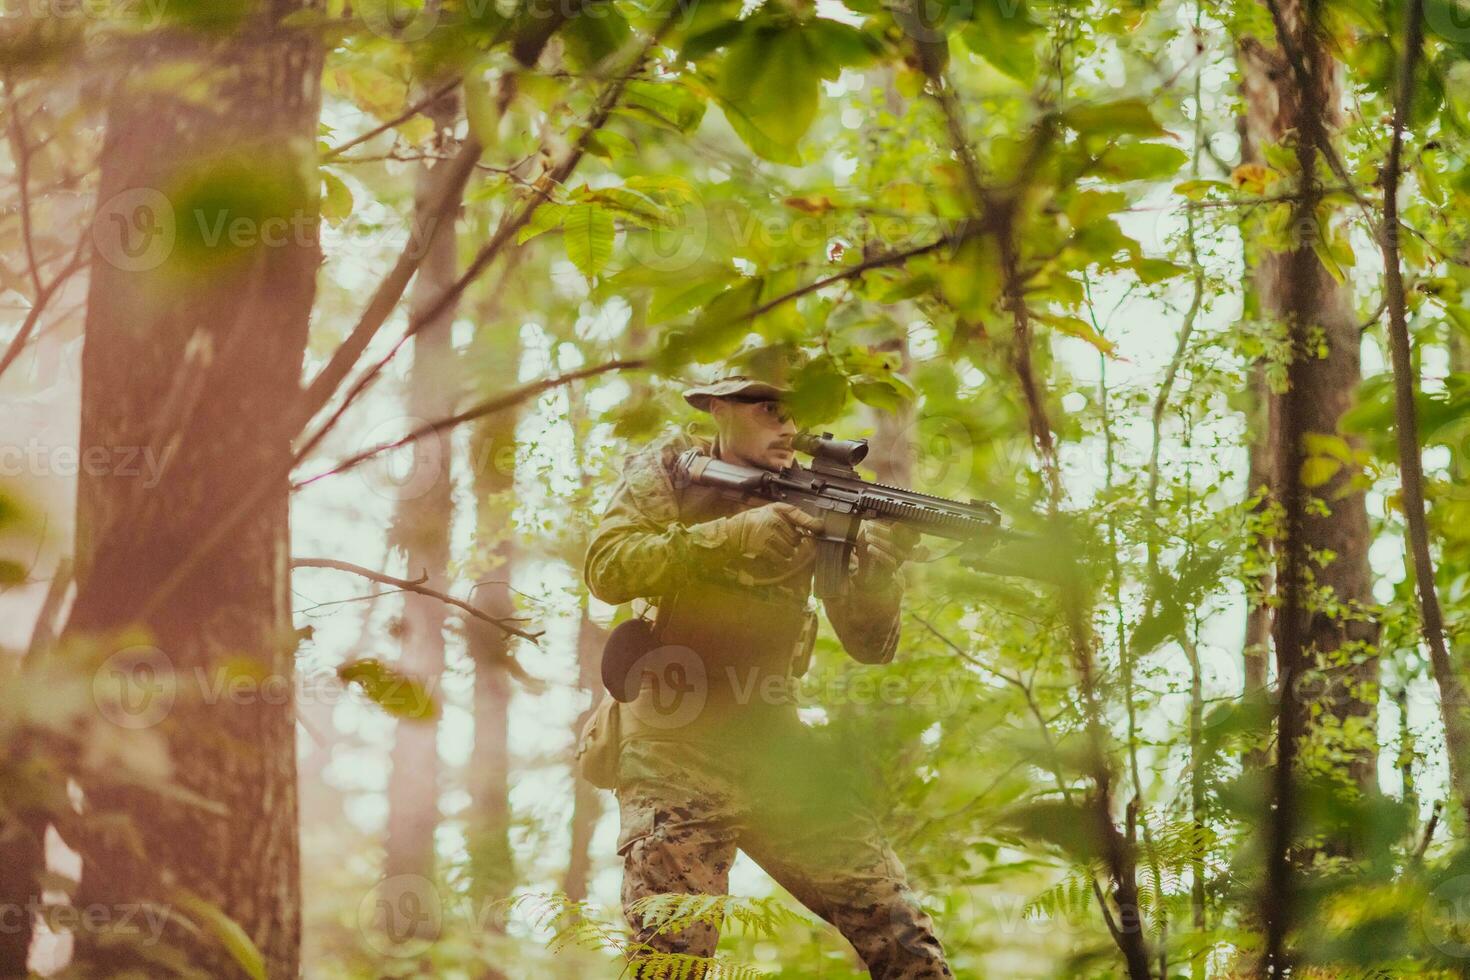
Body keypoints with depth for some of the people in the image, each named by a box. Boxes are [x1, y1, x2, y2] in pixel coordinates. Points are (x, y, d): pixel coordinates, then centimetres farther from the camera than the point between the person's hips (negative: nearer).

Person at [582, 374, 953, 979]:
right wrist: (736, 532, -25)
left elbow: (869, 645, 3)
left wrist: (878, 567, -19)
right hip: (675, 759, -3)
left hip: (778, 754, 3)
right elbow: (607, 570, -17)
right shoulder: (668, 471, 0)